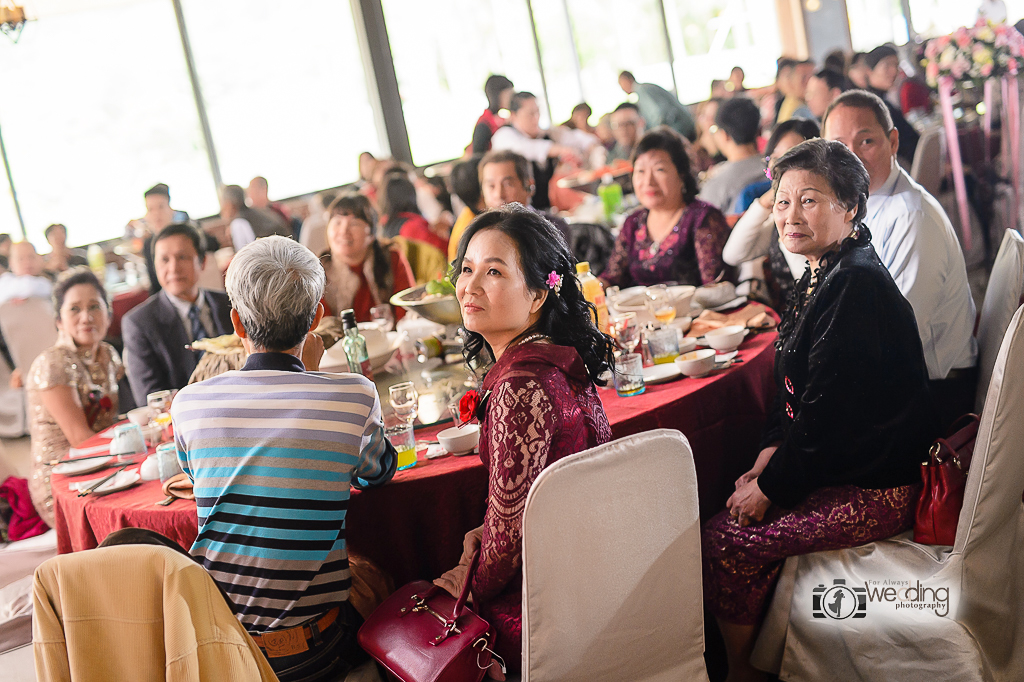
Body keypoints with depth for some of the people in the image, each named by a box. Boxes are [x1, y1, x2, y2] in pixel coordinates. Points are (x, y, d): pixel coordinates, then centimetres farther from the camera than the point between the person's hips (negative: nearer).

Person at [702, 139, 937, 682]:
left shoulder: (855, 285, -22)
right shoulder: (822, 275, 9)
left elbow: (828, 409, -23)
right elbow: (794, 390, 14)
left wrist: (770, 486, -14)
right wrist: (769, 458, 2)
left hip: (875, 490, -9)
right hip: (839, 469, 9)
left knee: (722, 541, -12)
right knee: (733, 514, 2)